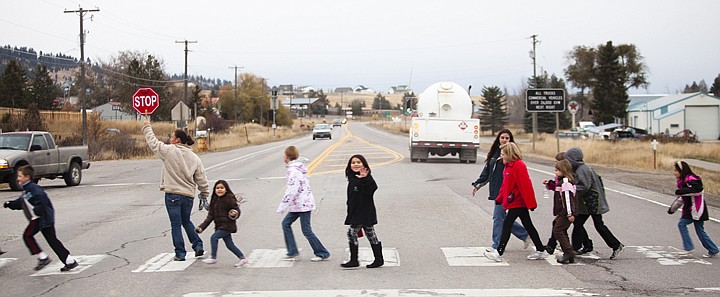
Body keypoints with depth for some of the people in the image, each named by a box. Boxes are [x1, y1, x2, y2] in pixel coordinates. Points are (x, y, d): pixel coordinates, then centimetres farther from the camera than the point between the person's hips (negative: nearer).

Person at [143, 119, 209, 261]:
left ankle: (180, 253, 4)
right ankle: (198, 246, 15)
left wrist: (147, 127, 17)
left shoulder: (169, 151, -8)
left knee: (176, 224, 2)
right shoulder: (194, 158, 6)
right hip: (188, 195, 5)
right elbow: (201, 178, 8)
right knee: (186, 221, 23)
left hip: (173, 194, -5)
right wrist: (204, 193, 19)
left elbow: (153, 143, 4)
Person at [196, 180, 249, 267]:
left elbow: (237, 210, -8)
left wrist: (234, 214, -32)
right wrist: (202, 227, 6)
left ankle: (213, 258, -3)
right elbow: (210, 215, 12)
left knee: (214, 237, -13)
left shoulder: (229, 199, -11)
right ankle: (242, 258, 16)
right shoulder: (214, 200, 11)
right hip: (220, 226, 7)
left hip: (228, 225, -7)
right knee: (229, 244, 7)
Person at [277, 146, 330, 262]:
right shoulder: (298, 166, 10)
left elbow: (291, 191, -25)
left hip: (303, 204, -10)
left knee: (306, 230, -3)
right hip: (298, 204, 10)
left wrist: (282, 207, -21)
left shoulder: (293, 171, -20)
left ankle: (322, 253, 5)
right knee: (286, 223, 14)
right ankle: (292, 251, 17)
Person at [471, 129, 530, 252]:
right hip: (495, 190, 7)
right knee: (502, 216, 11)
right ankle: (524, 234, 25)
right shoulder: (494, 153, 12)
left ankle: (497, 245, 5)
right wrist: (477, 184, 13)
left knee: (498, 216, -5)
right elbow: (486, 171, 18)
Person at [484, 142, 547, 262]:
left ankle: (499, 253, -4)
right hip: (520, 203, 10)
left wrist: (531, 203, -22)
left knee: (507, 224, -7)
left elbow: (526, 185, -21)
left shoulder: (519, 166, -18)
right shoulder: (509, 166, 12)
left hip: (517, 203, -10)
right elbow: (505, 185, 20)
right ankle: (541, 250, 20)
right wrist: (499, 198, 19)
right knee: (528, 226, 14)